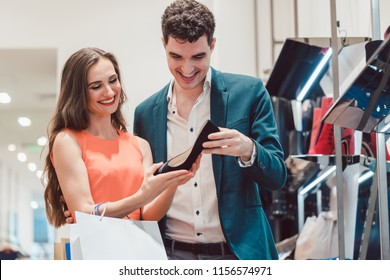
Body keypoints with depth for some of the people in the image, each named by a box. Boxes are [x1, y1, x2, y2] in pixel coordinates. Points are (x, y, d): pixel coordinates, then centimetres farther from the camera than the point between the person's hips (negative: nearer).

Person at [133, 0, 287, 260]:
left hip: (237, 252, -2)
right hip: (171, 255, 2)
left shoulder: (248, 92, -1)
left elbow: (277, 177, -2)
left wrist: (248, 150, -21)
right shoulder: (146, 112, 8)